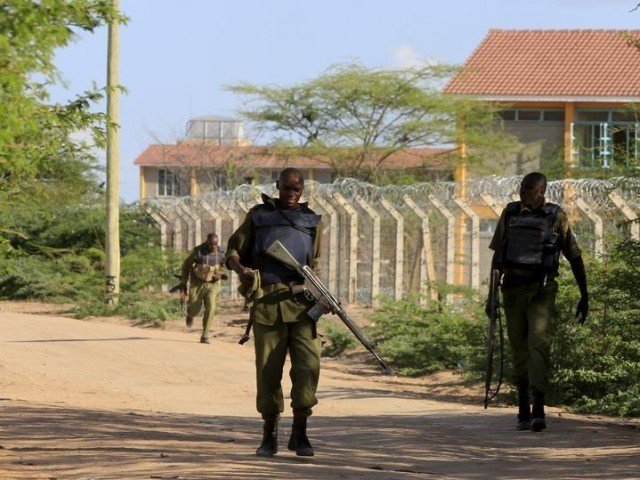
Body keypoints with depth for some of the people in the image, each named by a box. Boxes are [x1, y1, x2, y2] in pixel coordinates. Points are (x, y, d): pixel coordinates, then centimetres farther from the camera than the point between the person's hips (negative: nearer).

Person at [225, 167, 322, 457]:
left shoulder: (311, 221, 19)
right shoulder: (259, 215, 14)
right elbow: (233, 251, 14)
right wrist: (240, 268, -9)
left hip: (302, 301, 1)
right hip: (267, 300, -1)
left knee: (308, 365, -13)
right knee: (268, 370, 0)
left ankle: (300, 433, -5)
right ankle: (269, 436, 11)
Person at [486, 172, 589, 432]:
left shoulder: (556, 217, 1)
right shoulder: (510, 214, 9)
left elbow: (574, 257, 7)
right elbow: (497, 256, 16)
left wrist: (584, 296, 7)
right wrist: (491, 294, 14)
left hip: (541, 289, -3)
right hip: (513, 288, 3)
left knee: (539, 343, -17)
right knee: (519, 349, 6)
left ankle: (539, 409, -23)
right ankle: (523, 411, 14)